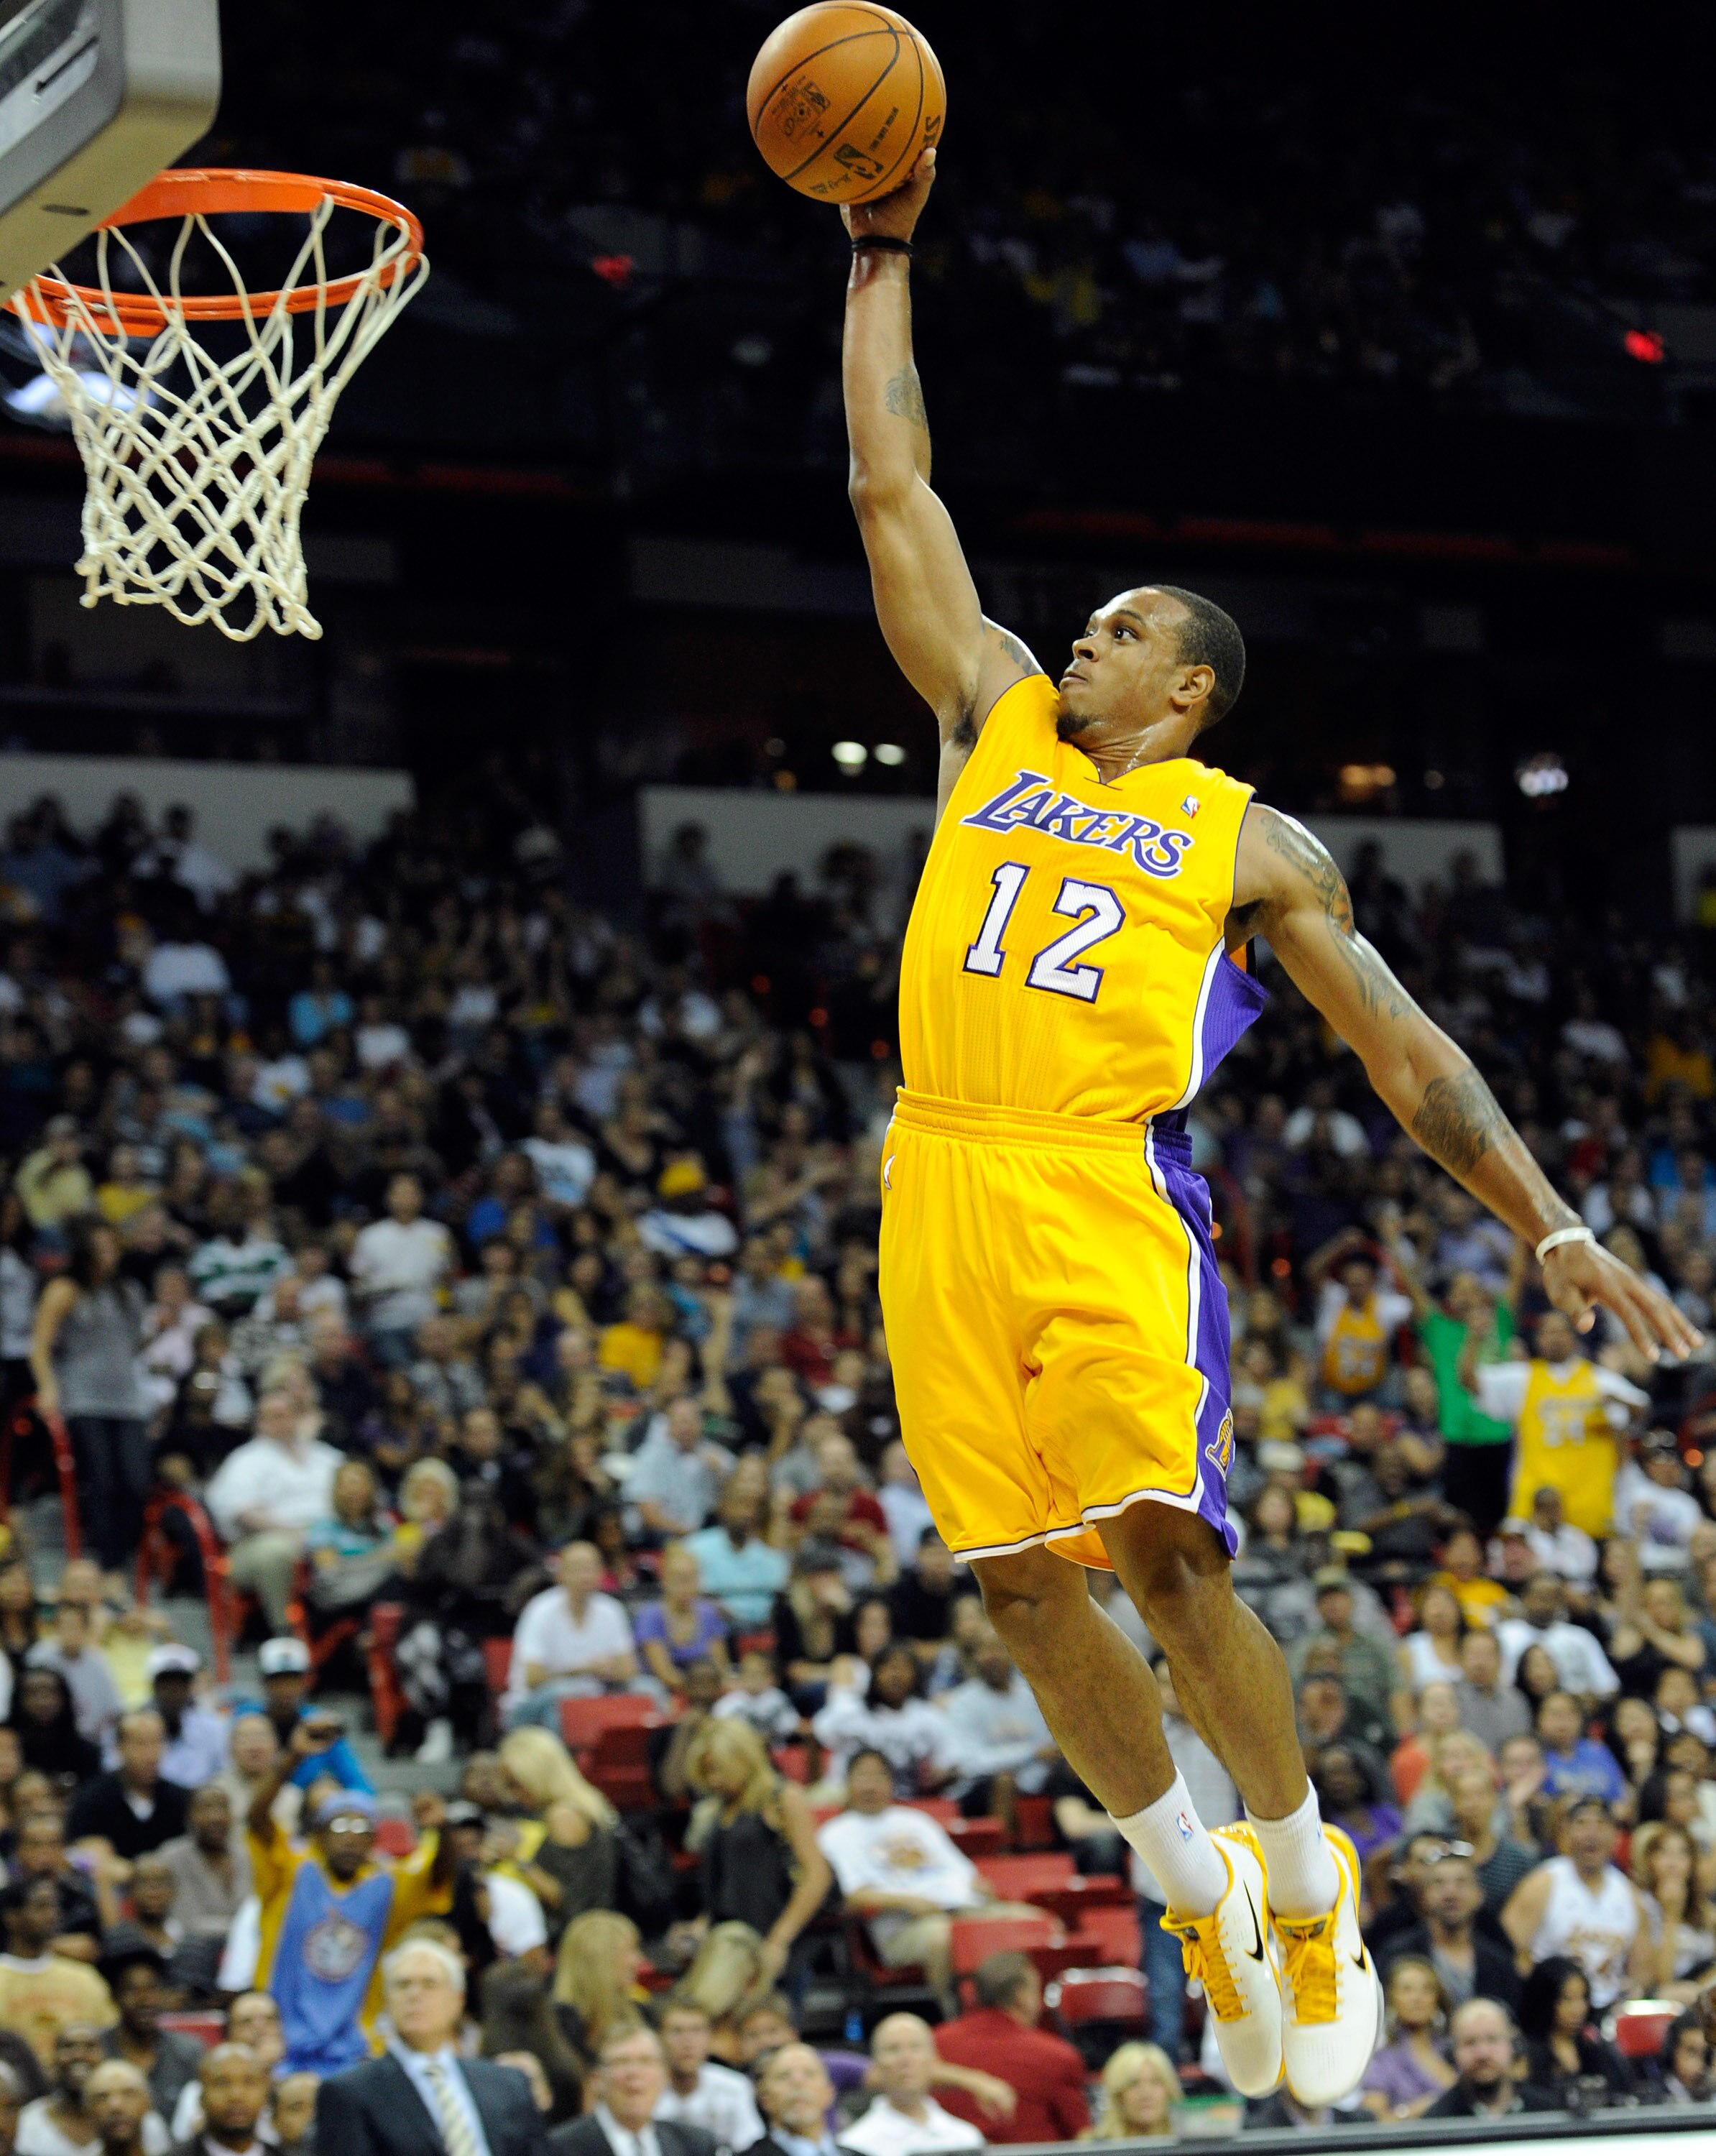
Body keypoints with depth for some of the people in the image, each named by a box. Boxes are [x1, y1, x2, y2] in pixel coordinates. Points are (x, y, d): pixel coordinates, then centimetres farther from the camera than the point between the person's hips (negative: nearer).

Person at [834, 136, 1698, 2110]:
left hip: (1105, 1197, -4)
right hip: (939, 1186, 4)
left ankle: (1305, 1883, 7)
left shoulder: (1247, 840, 10)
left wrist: (1551, 1228, 0)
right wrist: (882, 259, 20)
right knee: (1015, 1574, 0)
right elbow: (893, 491, 21)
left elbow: (1402, 1048, 9)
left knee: (1164, 1551, -14)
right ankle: (1196, 1887, 18)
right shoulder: (998, 720, 19)